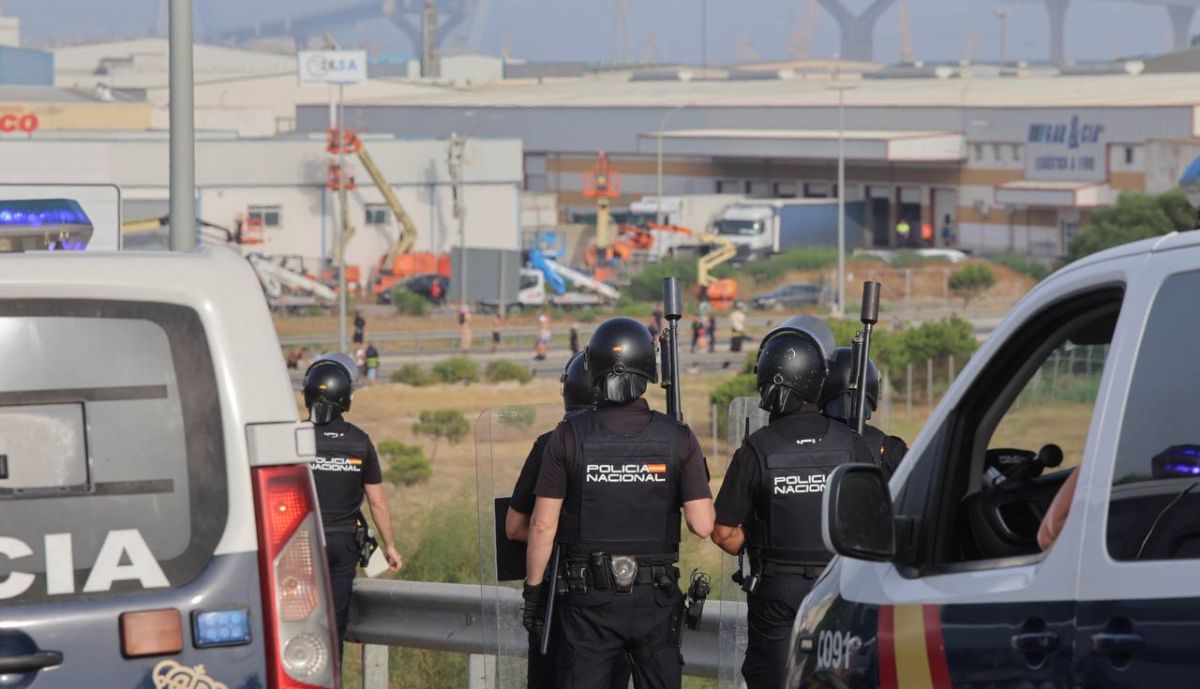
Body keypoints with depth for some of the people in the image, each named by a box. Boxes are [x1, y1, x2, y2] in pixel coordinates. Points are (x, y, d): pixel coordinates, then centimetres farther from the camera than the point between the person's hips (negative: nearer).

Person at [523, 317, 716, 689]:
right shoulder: (677, 439, -6)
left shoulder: (569, 436, -8)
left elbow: (543, 526, -6)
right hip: (656, 600, 1)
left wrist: (533, 589, 5)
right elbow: (703, 526, -8)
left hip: (589, 599, -1)